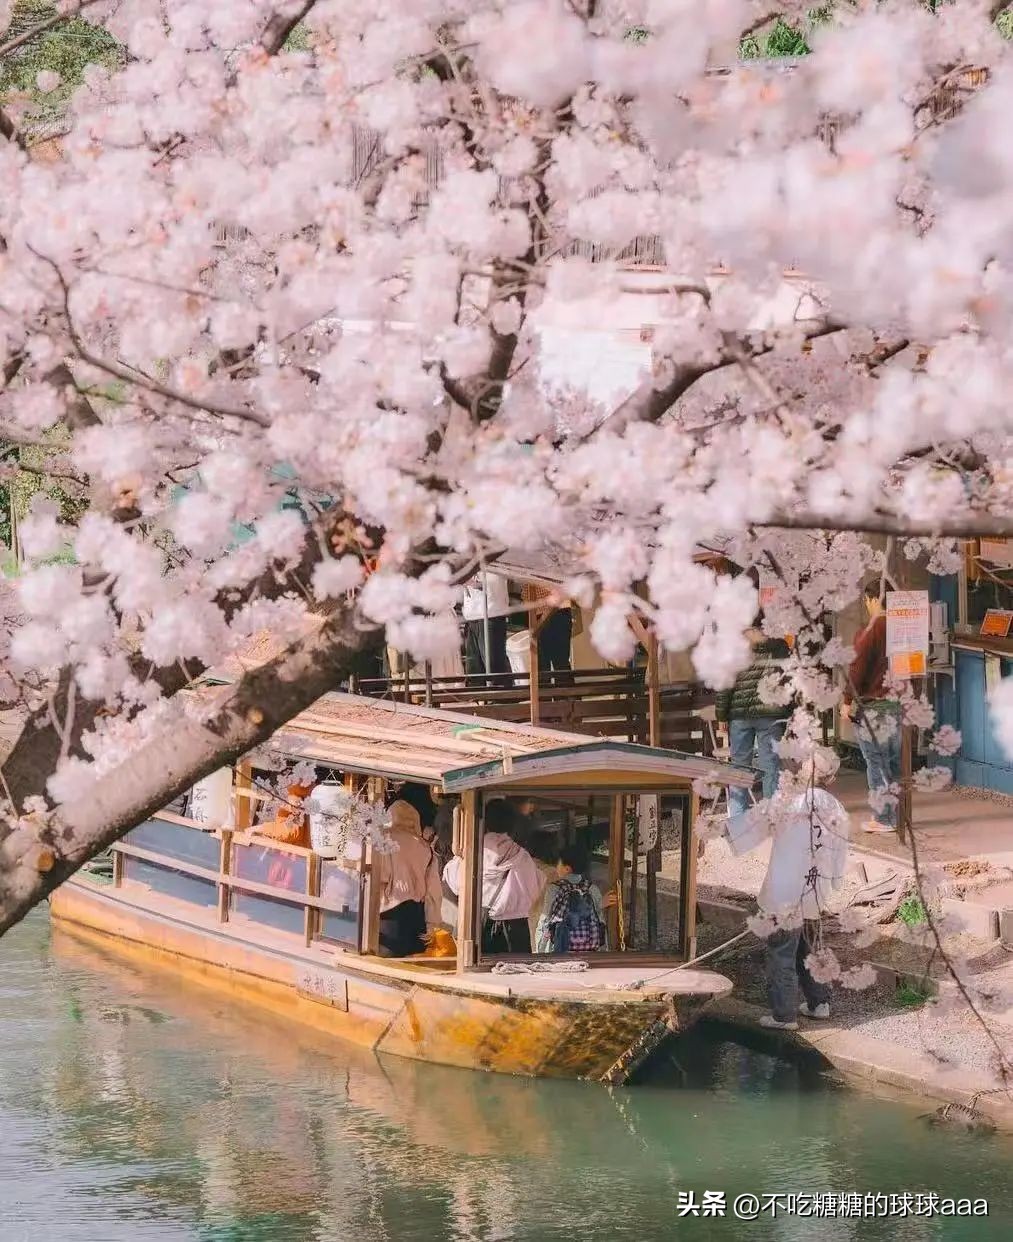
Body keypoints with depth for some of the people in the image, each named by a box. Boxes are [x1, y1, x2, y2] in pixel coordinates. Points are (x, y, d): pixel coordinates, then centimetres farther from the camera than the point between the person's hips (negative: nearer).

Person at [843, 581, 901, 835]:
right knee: (895, 761, 13)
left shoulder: (870, 629, -12)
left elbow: (858, 667, -14)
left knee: (876, 762, -2)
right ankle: (898, 813, 15)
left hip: (872, 703, -6)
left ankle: (883, 818, -2)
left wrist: (848, 700, -8)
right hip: (897, 703, 6)